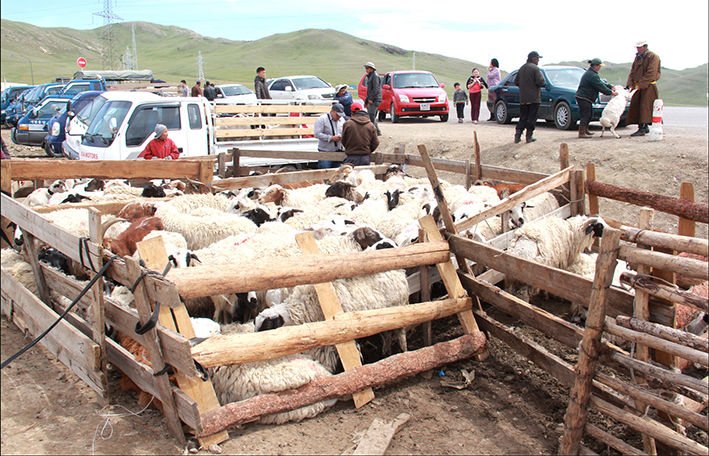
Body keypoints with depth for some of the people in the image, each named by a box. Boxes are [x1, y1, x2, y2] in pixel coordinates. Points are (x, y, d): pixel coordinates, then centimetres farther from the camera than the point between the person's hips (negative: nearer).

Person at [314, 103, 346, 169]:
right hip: (325, 152, -6)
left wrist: (342, 137, -3)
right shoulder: (322, 119, -8)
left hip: (338, 151, 6)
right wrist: (331, 138, -19)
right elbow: (317, 134, -16)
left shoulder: (342, 120, 11)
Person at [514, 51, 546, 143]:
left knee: (523, 117, 11)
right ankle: (529, 136, 2)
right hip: (534, 98, -6)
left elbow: (516, 82, 13)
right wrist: (544, 82, 4)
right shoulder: (535, 68, -11)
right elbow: (540, 82, -17)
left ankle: (517, 135, 1)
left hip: (523, 98, 6)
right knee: (532, 118, 1)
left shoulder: (522, 68, 11)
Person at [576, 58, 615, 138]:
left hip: (587, 98, 11)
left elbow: (601, 83, 20)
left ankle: (585, 130, 25)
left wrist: (611, 87, 10)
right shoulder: (592, 75, -19)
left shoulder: (590, 73, 17)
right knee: (585, 115, -12)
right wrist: (610, 92, -10)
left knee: (589, 114, 17)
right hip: (583, 98, -11)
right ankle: (581, 133, -13)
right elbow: (600, 86, -19)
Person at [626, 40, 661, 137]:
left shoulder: (653, 57, -9)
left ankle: (642, 129, -13)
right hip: (638, 86, 8)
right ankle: (645, 127, 16)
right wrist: (630, 84, -4)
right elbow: (632, 71, 10)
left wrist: (640, 84, -21)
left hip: (649, 86, -8)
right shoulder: (637, 57, 15)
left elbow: (650, 74, -17)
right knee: (636, 106, 6)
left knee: (645, 106, -11)